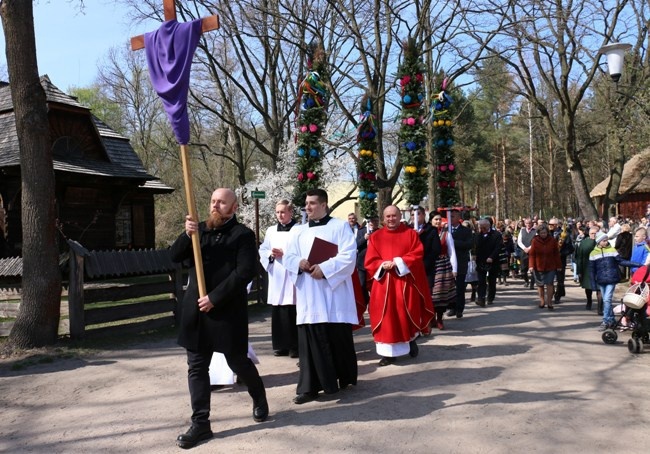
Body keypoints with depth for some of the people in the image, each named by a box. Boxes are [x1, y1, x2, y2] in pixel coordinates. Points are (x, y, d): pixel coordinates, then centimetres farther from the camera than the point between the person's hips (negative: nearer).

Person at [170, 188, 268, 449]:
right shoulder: (200, 229, 12)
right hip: (196, 310, 5)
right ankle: (200, 423, 15)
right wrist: (188, 235, -13)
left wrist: (214, 298, -19)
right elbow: (175, 256, 6)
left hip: (228, 311, -5)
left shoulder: (242, 234, -6)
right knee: (197, 367, 6)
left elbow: (244, 272, -16)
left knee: (238, 362, 8)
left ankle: (260, 400, 35)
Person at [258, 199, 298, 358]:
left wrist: (284, 253, -15)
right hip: (276, 277, 5)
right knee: (277, 312, 6)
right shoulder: (271, 230, 13)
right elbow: (262, 250, 15)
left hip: (292, 276, -5)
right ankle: (281, 345, 15)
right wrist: (271, 254, -5)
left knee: (292, 312, -5)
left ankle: (294, 345, 4)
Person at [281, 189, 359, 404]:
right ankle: (309, 387, 4)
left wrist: (324, 268, -18)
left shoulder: (340, 226, 2)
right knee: (309, 340, 0)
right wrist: (299, 263, -12)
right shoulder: (298, 231, 15)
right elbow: (288, 258, 10)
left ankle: (345, 378, 24)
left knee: (339, 337, 4)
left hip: (334, 293, -3)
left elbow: (348, 256, -9)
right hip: (308, 296, 3)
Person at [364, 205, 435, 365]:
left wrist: (398, 262, -16)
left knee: (407, 314, 5)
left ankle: (411, 340, 31)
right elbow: (370, 261, 2)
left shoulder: (411, 234, 5)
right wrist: (383, 265, -17)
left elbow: (417, 255, -5)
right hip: (384, 284, 1)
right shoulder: (376, 237, 7)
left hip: (406, 282, -1)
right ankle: (388, 352, 6)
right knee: (387, 317, 0)